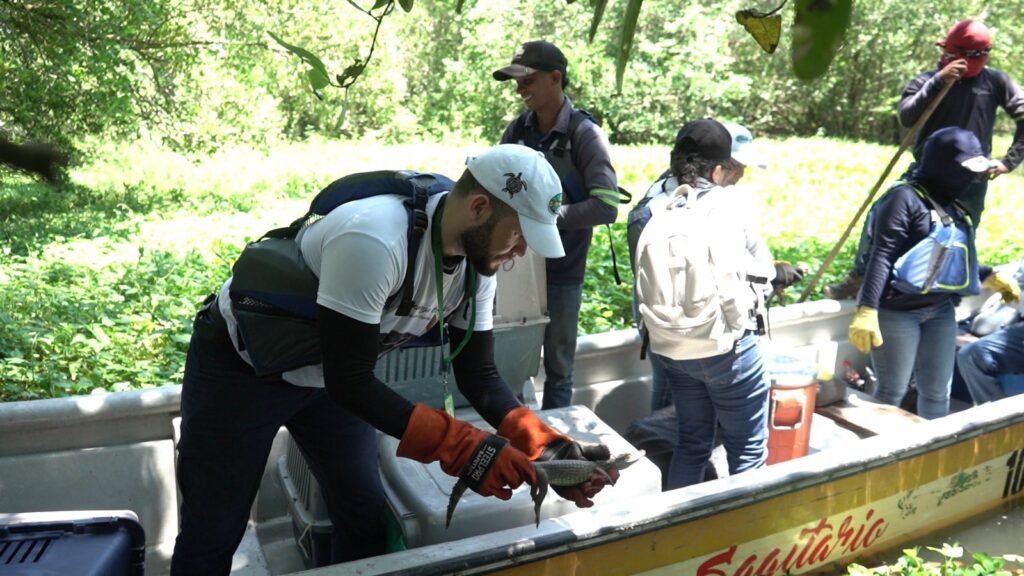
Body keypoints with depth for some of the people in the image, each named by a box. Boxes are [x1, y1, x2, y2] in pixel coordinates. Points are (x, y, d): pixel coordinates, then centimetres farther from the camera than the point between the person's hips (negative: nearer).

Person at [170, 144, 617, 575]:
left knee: (366, 517, 7)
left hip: (327, 375, 7)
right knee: (211, 536, 4)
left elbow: (478, 376, -8)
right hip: (240, 365, -6)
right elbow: (349, 381, -34)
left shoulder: (476, 261, -12)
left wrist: (547, 446, -22)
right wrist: (463, 448, -36)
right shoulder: (374, 241, -38)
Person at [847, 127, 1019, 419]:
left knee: (938, 391, 15)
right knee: (892, 392, 1)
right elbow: (881, 257, -21)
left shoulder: (952, 203, 12)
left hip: (941, 310, 8)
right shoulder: (905, 198, -13)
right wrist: (867, 310, -28)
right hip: (898, 311, -8)